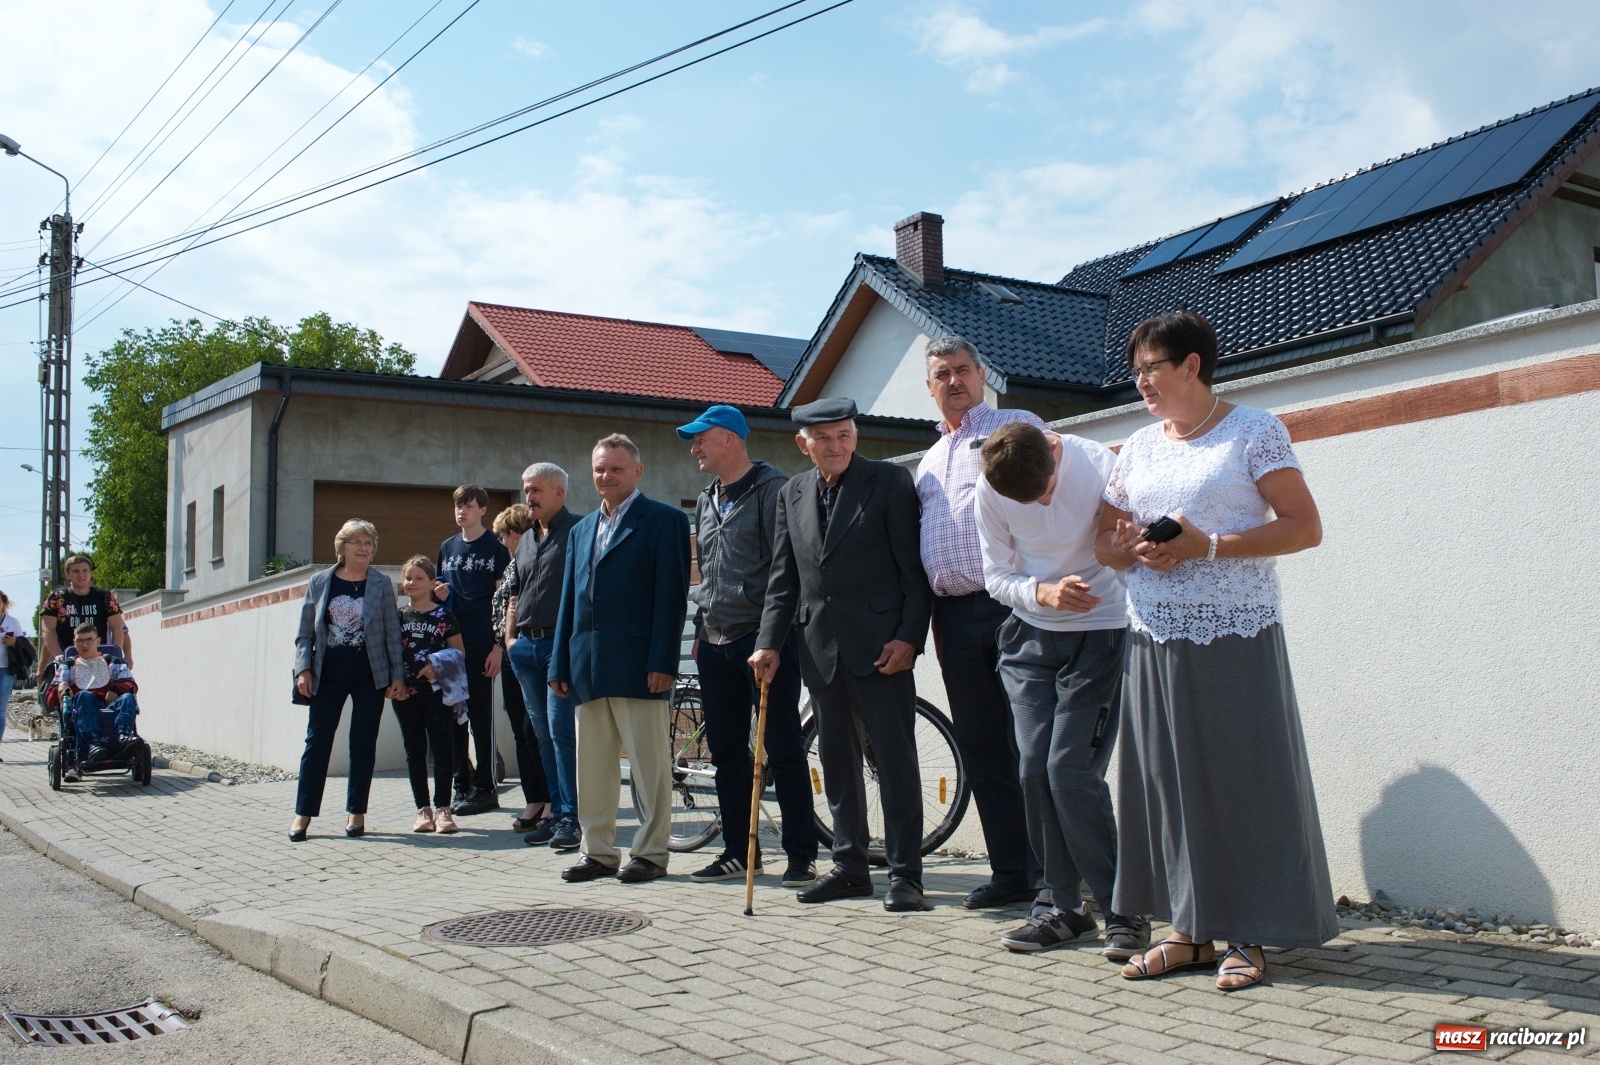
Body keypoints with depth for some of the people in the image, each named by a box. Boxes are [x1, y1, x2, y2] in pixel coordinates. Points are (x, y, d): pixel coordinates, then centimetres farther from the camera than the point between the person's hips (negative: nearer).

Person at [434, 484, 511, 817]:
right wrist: (440, 595, -1)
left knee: (481, 717, -1)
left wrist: (498, 645, -11)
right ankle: (461, 786, 16)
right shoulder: (447, 548, 15)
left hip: (481, 644, -5)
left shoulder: (495, 549, -1)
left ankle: (484, 789, 5)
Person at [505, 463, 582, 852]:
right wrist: (511, 636, 16)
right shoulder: (526, 541, 20)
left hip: (562, 644, -8)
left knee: (561, 729, -11)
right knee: (543, 733, 9)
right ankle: (557, 812, 14)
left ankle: (572, 816, -6)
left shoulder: (579, 532, -4)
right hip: (527, 645, 8)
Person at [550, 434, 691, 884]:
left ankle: (650, 852, 9)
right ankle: (598, 851, 19)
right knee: (592, 766, 10)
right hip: (588, 666, 7)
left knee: (648, 762, 0)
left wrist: (663, 661, -15)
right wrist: (560, 664, 12)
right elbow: (569, 600, 19)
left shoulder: (664, 521, -1)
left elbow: (672, 595, -8)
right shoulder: (581, 530, 20)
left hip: (638, 665, -6)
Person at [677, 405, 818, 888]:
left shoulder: (772, 489, -6)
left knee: (783, 750, -3)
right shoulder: (706, 501, 17)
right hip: (716, 643, 8)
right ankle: (738, 851, 20)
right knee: (726, 751, 10)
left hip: (764, 639, -8)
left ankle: (801, 854, 4)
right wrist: (700, 629, 18)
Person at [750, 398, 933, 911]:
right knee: (837, 760, 11)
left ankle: (905, 873, 5)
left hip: (880, 643, -5)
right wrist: (769, 642, 4)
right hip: (820, 645, 5)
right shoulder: (791, 494, 12)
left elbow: (913, 567, -5)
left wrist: (909, 637, -13)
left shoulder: (890, 481, -2)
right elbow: (783, 578, 13)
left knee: (895, 757, -3)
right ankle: (849, 866, 20)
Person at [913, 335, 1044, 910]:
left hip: (1012, 604, -6)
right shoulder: (929, 461, 24)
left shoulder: (1016, 426, 5)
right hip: (954, 617, 7)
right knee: (980, 749, 8)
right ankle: (1010, 870, 15)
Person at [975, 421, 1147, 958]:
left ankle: (1124, 909, 1)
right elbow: (997, 576, -2)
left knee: (1071, 770, -13)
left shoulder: (1099, 466, -18)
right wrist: (1043, 592, -22)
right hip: (1029, 637, 4)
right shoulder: (988, 493, -9)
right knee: (1034, 769, -1)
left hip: (1098, 633, -4)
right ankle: (1067, 907, 14)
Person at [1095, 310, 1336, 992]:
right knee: (1166, 779, 4)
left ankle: (1247, 936, 7)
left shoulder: (1254, 431, -1)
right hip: (1154, 639, 5)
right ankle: (1189, 929, 13)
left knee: (1242, 777, -2)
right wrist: (1133, 551, -6)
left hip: (1236, 637, -5)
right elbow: (1106, 539, 18)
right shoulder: (1137, 449, 16)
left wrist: (1207, 545, -17)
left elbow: (1304, 526, -8)